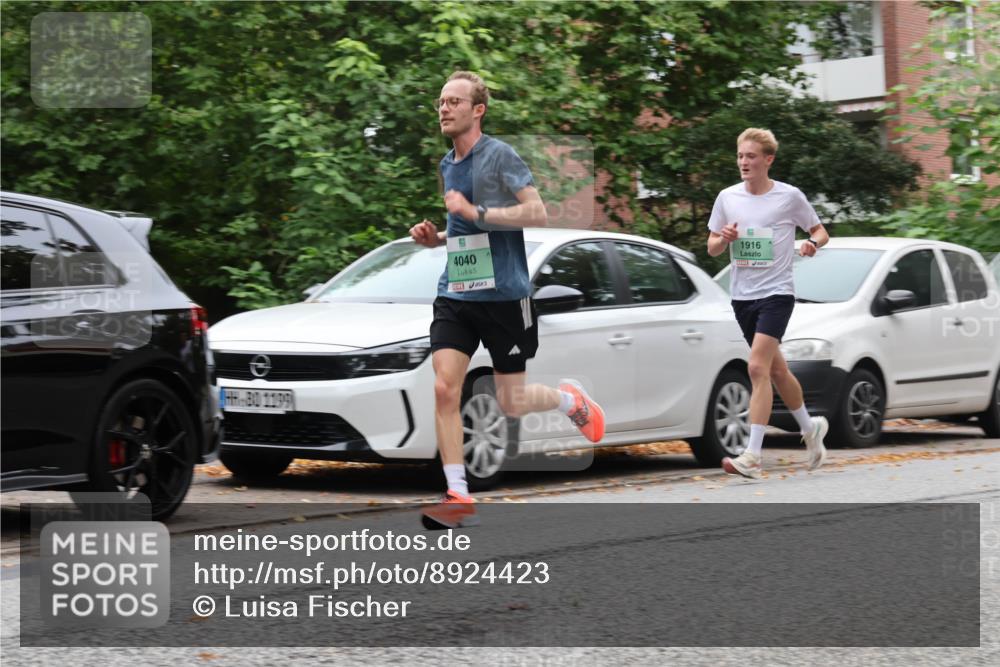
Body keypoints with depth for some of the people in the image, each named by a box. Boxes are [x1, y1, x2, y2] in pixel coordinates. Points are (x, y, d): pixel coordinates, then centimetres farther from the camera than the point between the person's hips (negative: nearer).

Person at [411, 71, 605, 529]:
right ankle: (458, 496, -9)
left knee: (511, 404, 2)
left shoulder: (499, 156, -9)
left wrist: (474, 211, -20)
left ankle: (570, 399, 35)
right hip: (455, 294, 6)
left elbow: (537, 214, -18)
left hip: (503, 294, -6)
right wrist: (436, 237, 8)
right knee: (444, 388, -12)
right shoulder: (447, 165, 14)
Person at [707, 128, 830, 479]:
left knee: (758, 368, -18)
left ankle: (752, 456, -22)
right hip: (742, 294, 5)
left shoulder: (790, 196, -5)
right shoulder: (727, 197, 5)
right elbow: (712, 248, 12)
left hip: (776, 292, -5)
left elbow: (820, 231, 7)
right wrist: (723, 239, -10)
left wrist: (812, 243, -16)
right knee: (776, 370, 15)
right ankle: (810, 428, 38)